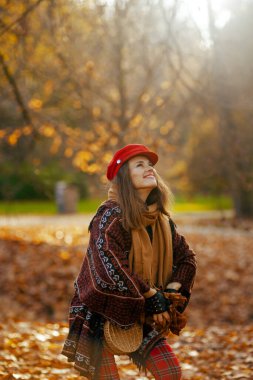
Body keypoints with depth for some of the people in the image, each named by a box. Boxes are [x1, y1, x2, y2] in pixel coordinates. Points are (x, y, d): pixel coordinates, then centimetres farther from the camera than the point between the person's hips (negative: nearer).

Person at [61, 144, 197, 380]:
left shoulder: (161, 219, 4)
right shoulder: (110, 215, -18)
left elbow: (186, 257, 12)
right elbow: (111, 265, -30)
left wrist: (171, 290, -6)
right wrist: (152, 296, -24)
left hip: (140, 315, 7)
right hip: (101, 313, -6)